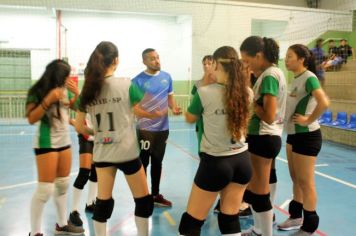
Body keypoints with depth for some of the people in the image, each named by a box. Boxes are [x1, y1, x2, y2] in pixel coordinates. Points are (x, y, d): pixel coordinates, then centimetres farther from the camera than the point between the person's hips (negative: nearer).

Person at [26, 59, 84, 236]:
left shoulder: (64, 89, 3)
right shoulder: (38, 92, -14)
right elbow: (31, 119, -19)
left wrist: (77, 93, -3)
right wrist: (48, 100, -27)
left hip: (65, 141, 7)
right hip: (46, 143, -7)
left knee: (63, 185, 14)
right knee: (45, 189, -6)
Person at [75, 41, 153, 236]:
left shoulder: (88, 90, 0)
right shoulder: (126, 84, -9)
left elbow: (80, 127, 6)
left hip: (101, 153, 4)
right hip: (127, 152, -4)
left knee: (103, 201, 15)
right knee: (143, 200, 13)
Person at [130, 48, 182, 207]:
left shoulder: (166, 77, 4)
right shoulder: (138, 81, -12)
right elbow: (134, 108, -13)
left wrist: (174, 107, -8)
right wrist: (152, 115, -29)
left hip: (163, 128, 5)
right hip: (145, 130, -5)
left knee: (157, 163, 16)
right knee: (143, 164, 5)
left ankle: (155, 195, 31)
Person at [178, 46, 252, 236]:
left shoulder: (205, 92, -15)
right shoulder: (246, 92, -3)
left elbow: (189, 119, 4)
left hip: (215, 162, -5)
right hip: (242, 160, 5)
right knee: (230, 220, 17)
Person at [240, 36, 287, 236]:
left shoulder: (269, 75, -18)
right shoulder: (275, 72, 12)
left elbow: (269, 116, -23)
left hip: (263, 138, -10)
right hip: (267, 137, 10)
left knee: (258, 192, 2)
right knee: (255, 189, 19)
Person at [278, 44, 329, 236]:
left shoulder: (309, 78, -17)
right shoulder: (296, 79, 10)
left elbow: (324, 103, -31)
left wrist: (308, 120, -21)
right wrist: (283, 116, 4)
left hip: (306, 136, -9)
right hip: (293, 134, 9)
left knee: (305, 182, 1)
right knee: (296, 179, 18)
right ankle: (296, 216, 33)